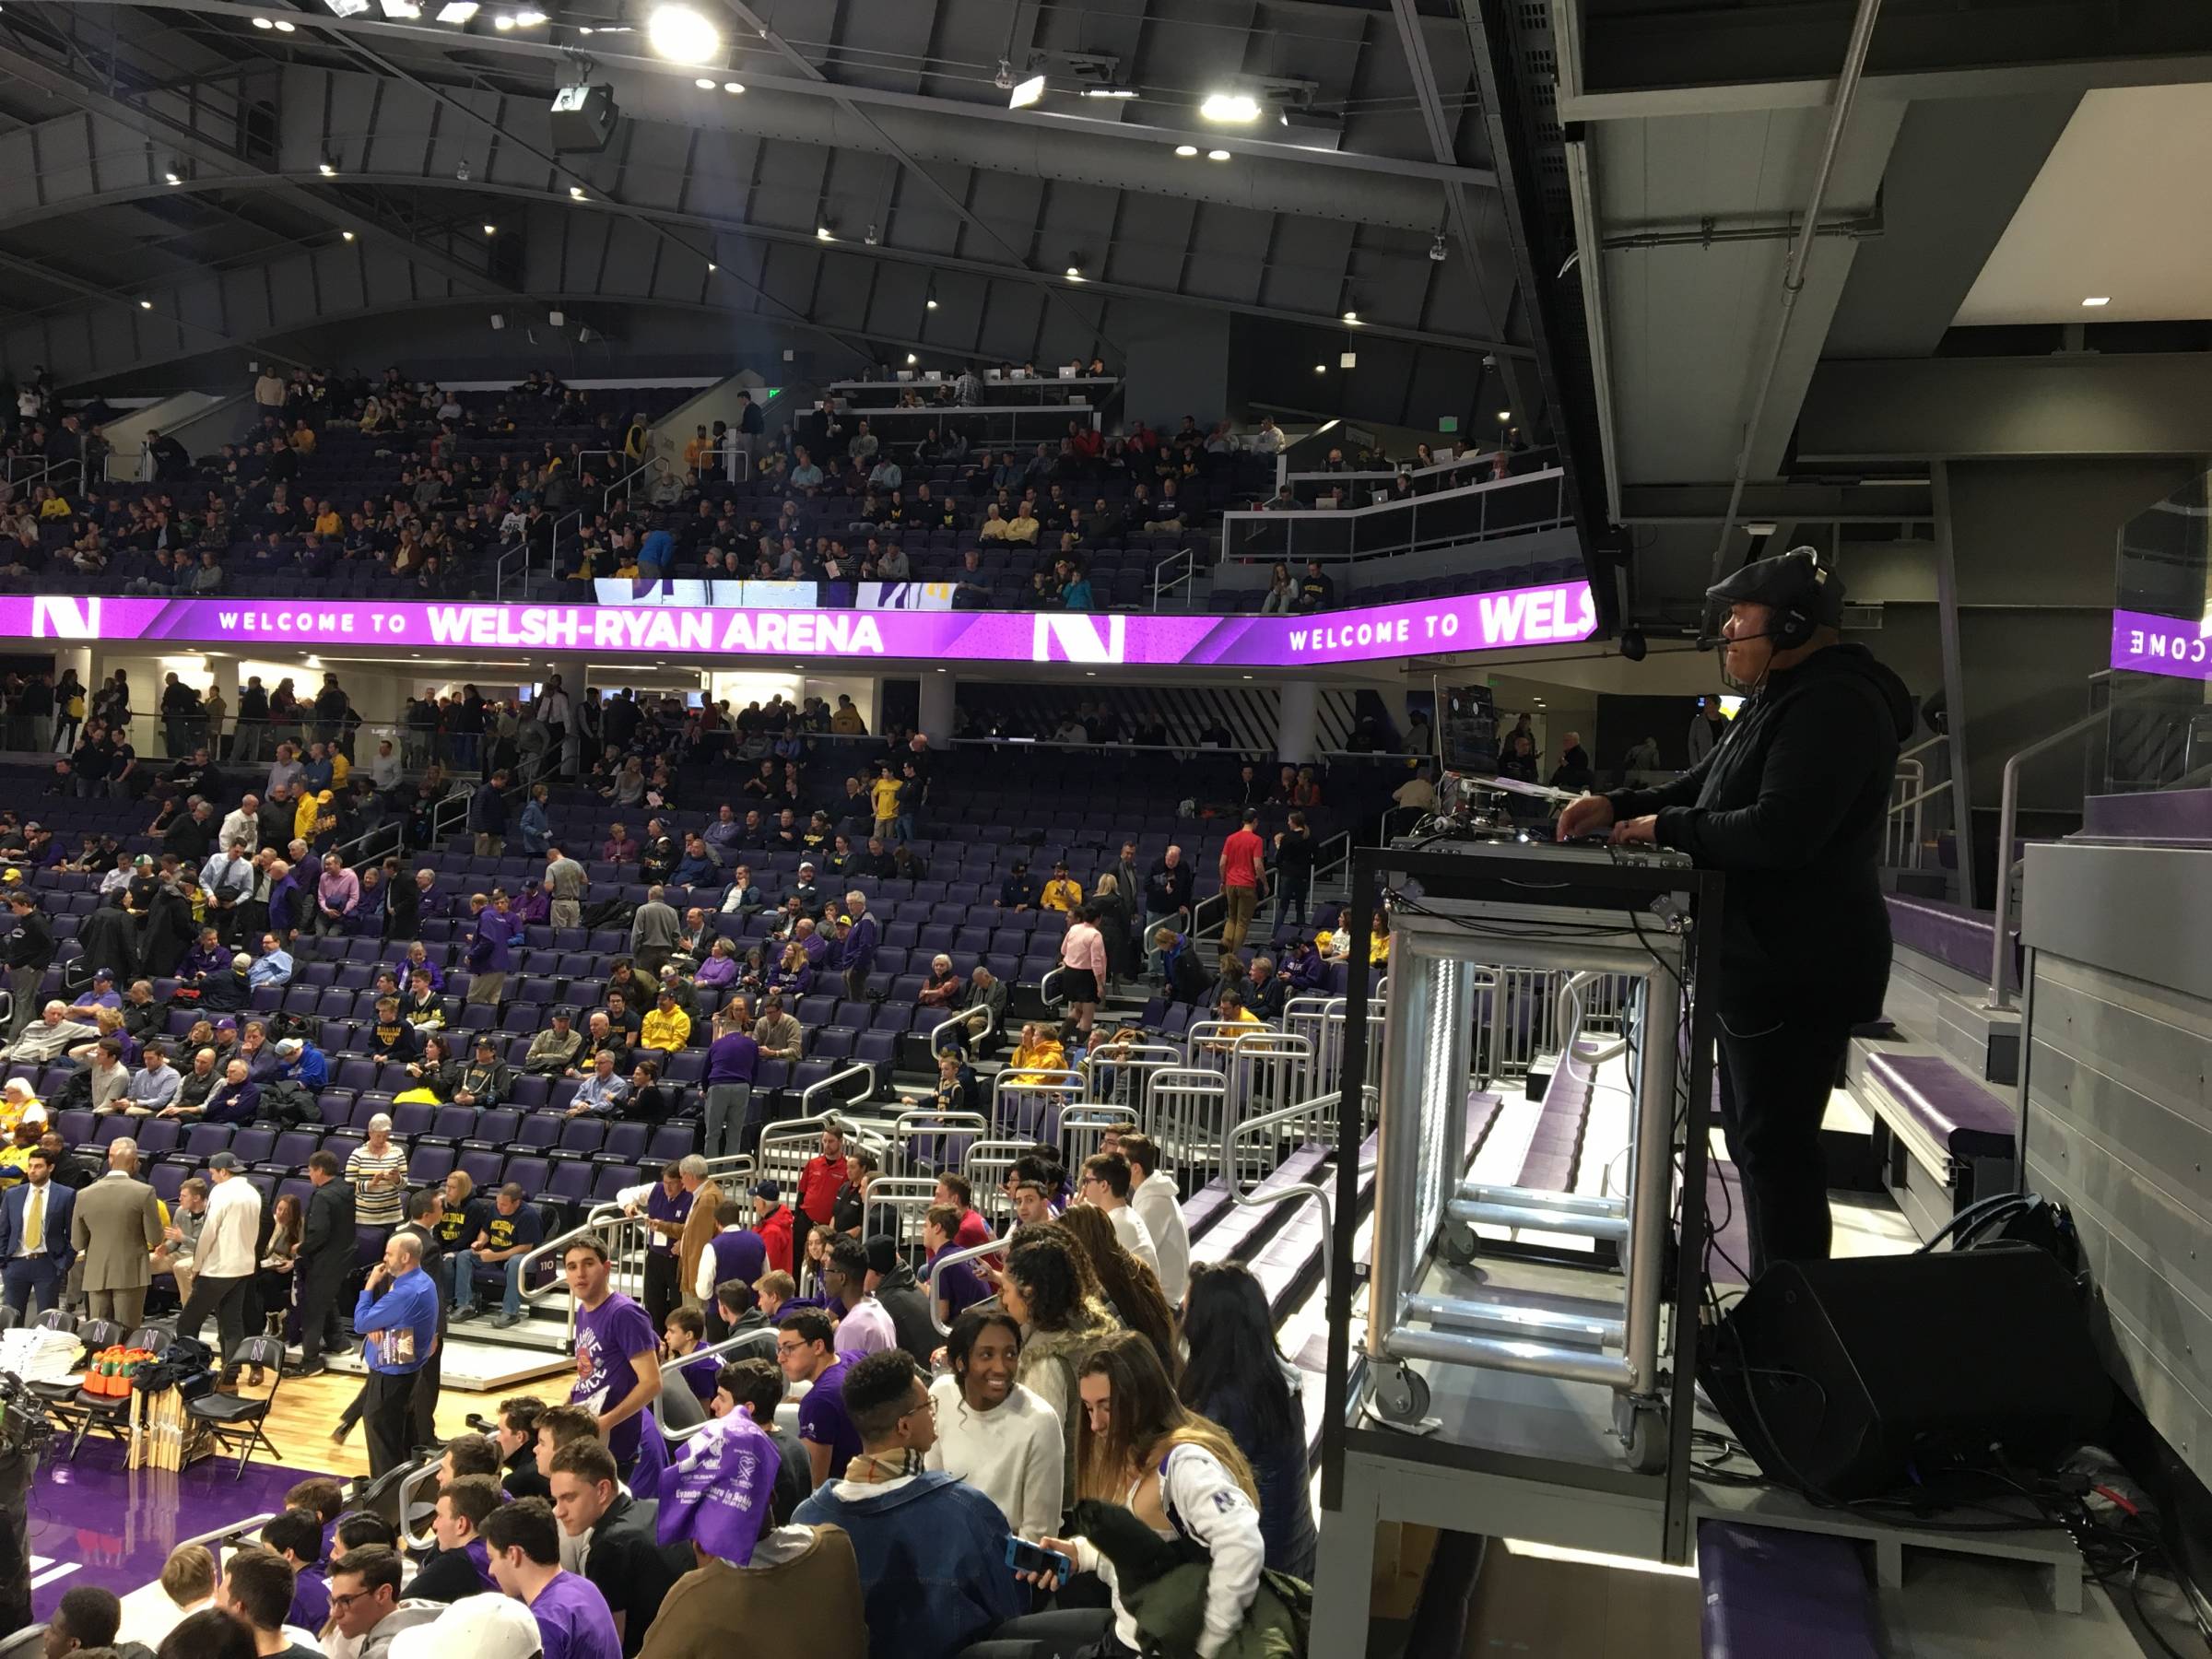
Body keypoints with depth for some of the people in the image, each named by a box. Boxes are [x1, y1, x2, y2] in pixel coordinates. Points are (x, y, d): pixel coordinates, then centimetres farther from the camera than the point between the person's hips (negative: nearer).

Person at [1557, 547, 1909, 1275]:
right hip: (1761, 962, 11)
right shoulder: (1778, 701, 16)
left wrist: (1668, 828, -16)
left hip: (1796, 974, -11)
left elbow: (1777, 831, -29)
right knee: (1753, 1136, 20)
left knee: (1778, 1147, -5)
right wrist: (1620, 805, 5)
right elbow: (1702, 786, 22)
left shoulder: (1834, 704, -19)